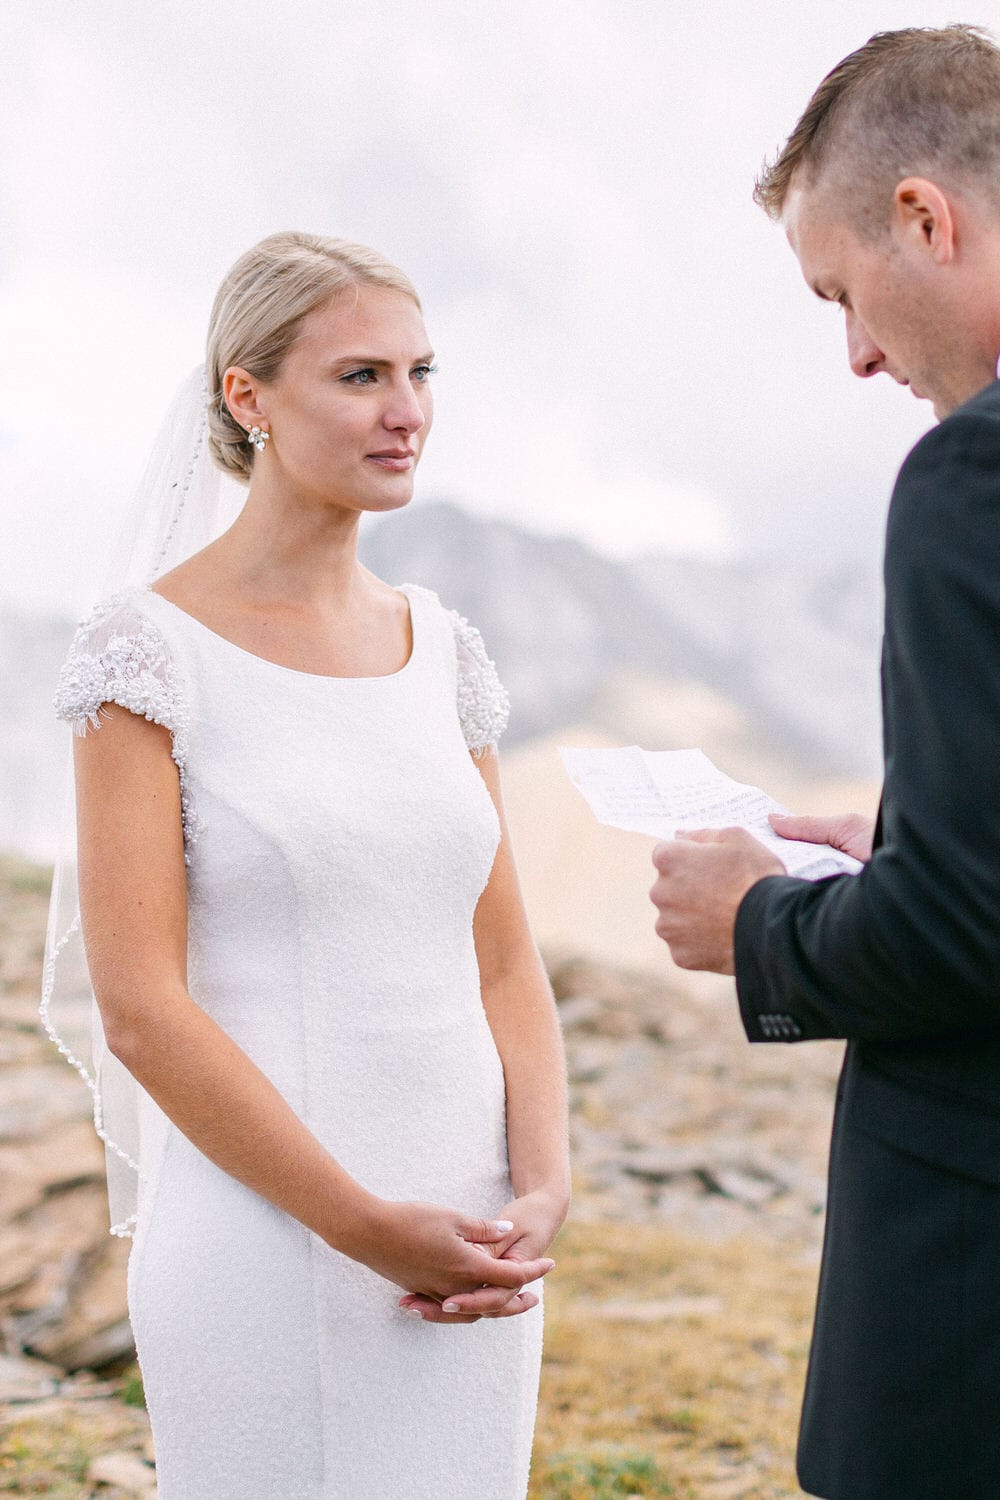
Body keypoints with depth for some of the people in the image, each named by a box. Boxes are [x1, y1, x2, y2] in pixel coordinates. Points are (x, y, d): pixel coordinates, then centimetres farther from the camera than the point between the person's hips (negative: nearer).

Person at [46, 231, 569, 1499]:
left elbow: (505, 963, 10)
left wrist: (540, 1193, -6)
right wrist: (366, 1227, -15)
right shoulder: (150, 650, -7)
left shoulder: (442, 648, 10)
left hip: (469, 1270, 5)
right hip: (266, 1254, -5)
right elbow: (140, 1010, -13)